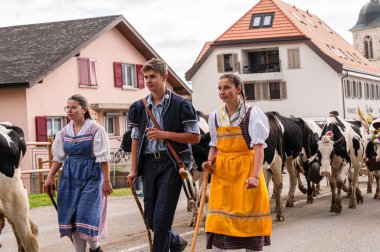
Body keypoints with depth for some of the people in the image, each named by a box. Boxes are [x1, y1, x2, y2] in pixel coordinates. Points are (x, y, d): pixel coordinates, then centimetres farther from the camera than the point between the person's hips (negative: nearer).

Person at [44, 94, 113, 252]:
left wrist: (106, 181, -12)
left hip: (91, 176, -5)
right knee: (72, 216, 3)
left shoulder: (95, 129, -9)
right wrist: (50, 177, 8)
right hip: (70, 176, 5)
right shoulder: (64, 132, 8)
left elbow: (103, 158, -10)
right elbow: (58, 157, 14)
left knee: (87, 214, -10)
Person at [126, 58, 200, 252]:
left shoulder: (180, 105, -4)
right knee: (150, 218, 9)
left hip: (171, 163, -5)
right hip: (149, 163, 5)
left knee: (161, 218, -9)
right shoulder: (139, 107, 10)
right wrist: (134, 170, 9)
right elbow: (135, 139, 14)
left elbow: (195, 137, -5)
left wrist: (166, 135, -15)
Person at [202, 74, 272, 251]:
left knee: (250, 218, 2)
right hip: (221, 171, 4)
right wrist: (210, 162, -2)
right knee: (218, 221, 0)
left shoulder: (252, 113, -5)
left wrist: (255, 176, -23)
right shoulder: (215, 116, 9)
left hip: (246, 170, -4)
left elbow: (259, 147, -12)